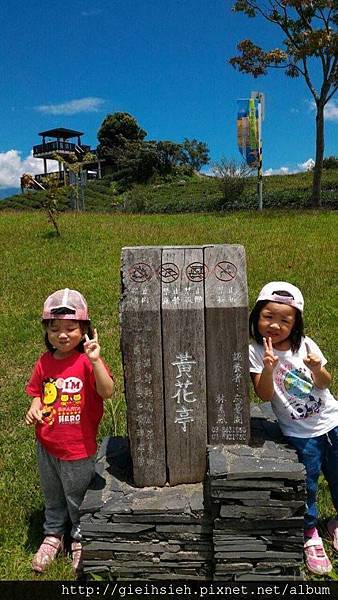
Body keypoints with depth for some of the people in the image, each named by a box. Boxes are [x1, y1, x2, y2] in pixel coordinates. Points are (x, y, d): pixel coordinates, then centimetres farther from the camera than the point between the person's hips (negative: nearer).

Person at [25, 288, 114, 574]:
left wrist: (95, 360, -43)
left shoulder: (87, 361, -20)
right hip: (47, 445, 4)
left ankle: (81, 540, 43)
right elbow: (37, 392, 9)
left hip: (79, 447, -4)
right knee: (53, 496, 26)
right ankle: (53, 536, 49)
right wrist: (34, 409, -12)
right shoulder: (44, 363, -5)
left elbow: (107, 392, -32)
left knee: (78, 497, 18)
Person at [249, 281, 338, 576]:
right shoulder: (256, 352, -14)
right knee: (306, 485, 4)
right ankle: (310, 535, 30)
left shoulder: (305, 344, -6)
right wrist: (268, 369, -36)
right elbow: (265, 395, -18)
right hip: (301, 433, -3)